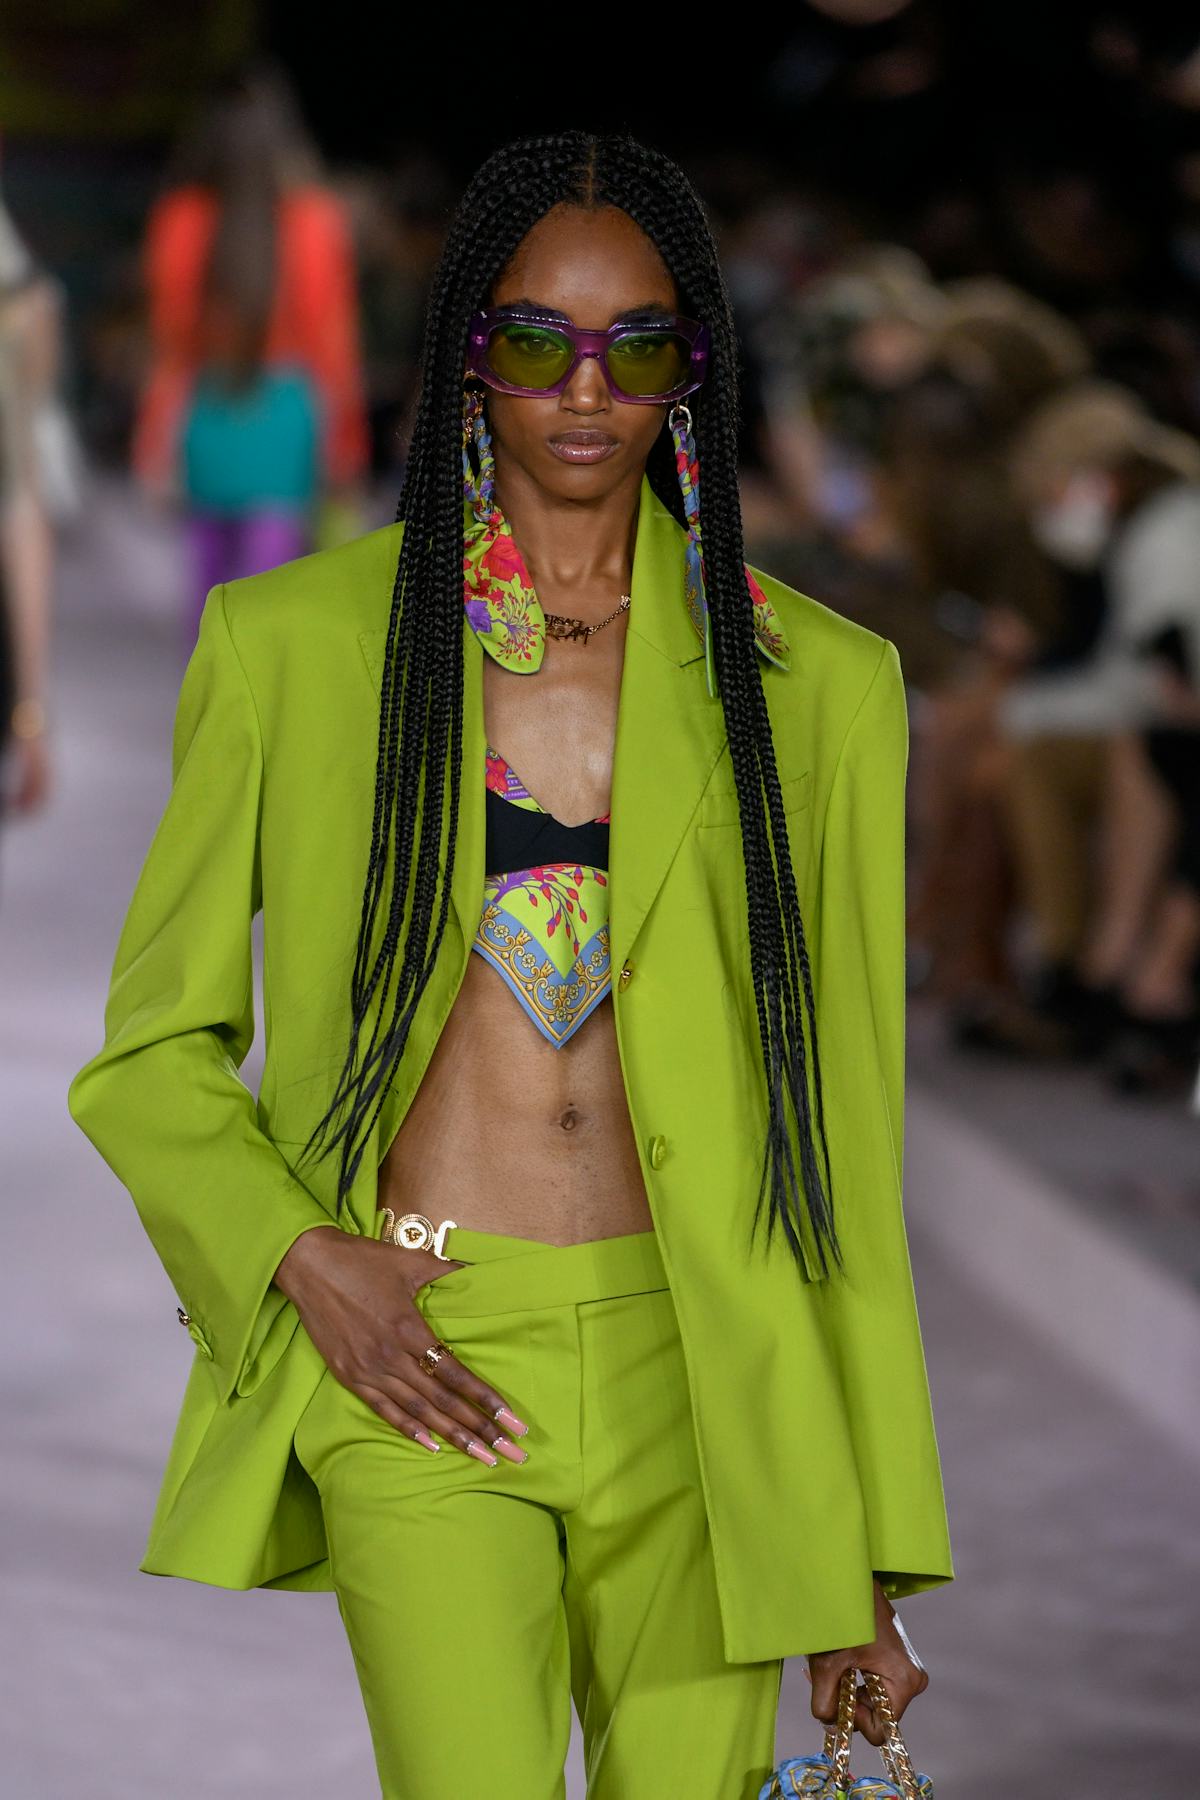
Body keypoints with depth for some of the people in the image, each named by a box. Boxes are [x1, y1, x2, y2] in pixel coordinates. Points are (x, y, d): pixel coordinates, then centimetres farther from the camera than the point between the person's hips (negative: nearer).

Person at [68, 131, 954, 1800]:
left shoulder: (816, 683, 7)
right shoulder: (292, 640, 5)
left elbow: (844, 1127, 7)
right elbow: (152, 1054, 12)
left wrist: (868, 1568, 5)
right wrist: (298, 1254, -8)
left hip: (701, 1375, 2)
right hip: (418, 1356, -1)